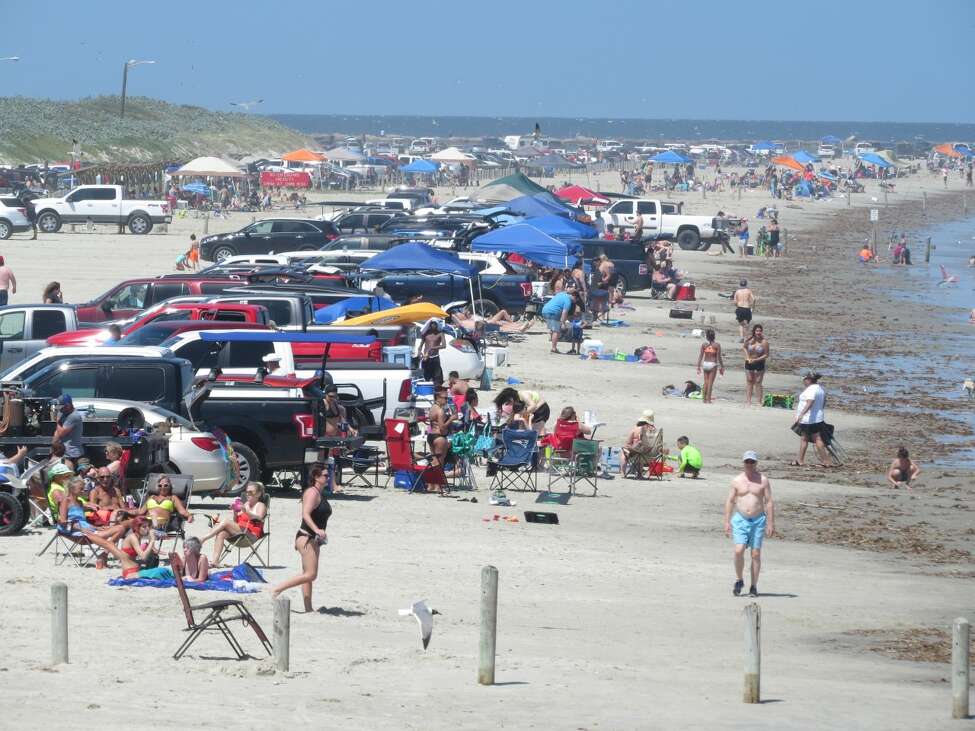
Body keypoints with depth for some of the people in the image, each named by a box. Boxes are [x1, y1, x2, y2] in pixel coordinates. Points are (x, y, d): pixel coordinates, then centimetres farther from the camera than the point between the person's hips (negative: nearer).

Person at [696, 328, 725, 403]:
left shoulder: (703, 344, -2)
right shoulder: (717, 345, -8)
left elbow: (700, 356, -1)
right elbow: (719, 357, -7)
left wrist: (698, 366, 6)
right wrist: (722, 367, 2)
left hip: (705, 364, 3)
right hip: (713, 364, -3)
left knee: (706, 382, 13)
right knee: (710, 383, 1)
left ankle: (704, 398, 15)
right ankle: (708, 399, -2)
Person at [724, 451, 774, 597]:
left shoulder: (763, 480, 2)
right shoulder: (737, 481, 5)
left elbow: (769, 502, 1)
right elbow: (729, 501, 8)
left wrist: (770, 523, -5)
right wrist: (727, 521, 0)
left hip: (758, 520, 0)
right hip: (740, 520, 0)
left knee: (756, 554, 0)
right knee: (739, 551, -15)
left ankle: (754, 587, 7)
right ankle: (739, 581, 4)